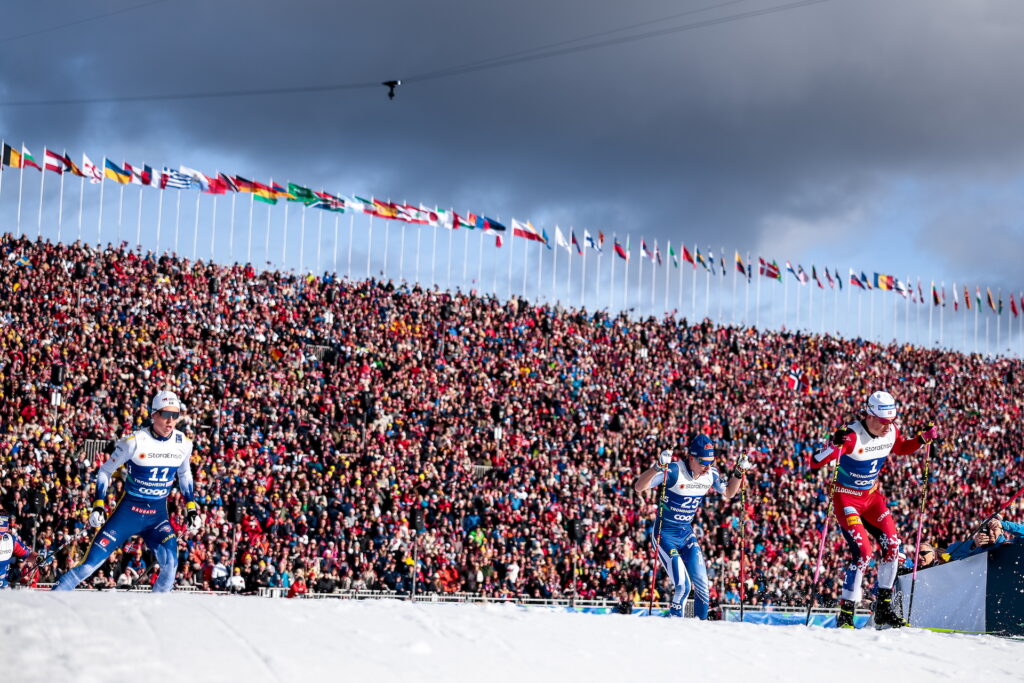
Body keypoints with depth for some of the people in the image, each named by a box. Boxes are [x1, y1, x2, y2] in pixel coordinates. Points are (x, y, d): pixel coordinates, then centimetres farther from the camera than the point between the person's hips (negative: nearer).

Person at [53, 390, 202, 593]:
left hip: (158, 515, 3)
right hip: (128, 512, -3)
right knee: (90, 564, -6)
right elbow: (106, 470, -3)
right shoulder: (135, 441, -16)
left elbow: (185, 474, 16)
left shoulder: (183, 444, -4)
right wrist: (98, 505, -10)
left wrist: (191, 508, 9)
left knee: (170, 564, -21)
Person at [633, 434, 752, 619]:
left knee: (701, 584, 1)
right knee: (683, 585, -16)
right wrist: (658, 467, -43)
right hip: (665, 535, -6)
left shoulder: (711, 474, -4)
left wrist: (739, 472, 0)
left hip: (686, 534, 6)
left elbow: (728, 493, 16)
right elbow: (639, 487, -28)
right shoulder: (674, 471, -22)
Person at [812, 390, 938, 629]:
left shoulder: (891, 432, -7)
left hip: (872, 495, 7)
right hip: (847, 498, -7)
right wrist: (836, 445, -50)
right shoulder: (852, 436, -27)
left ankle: (884, 609, 10)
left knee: (892, 547, -4)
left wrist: (923, 439, 1)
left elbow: (902, 449, 19)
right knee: (863, 553, -17)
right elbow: (815, 462, -32)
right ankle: (845, 615, -7)